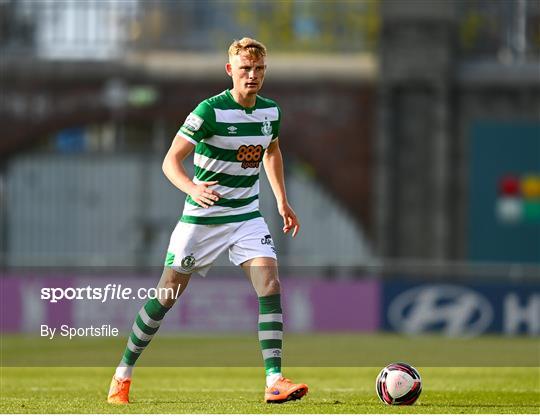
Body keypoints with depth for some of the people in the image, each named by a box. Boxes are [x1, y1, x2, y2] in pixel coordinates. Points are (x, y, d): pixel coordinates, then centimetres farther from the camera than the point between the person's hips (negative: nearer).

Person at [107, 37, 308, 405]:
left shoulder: (271, 111, 1)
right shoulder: (210, 110, -17)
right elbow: (171, 160, -18)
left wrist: (282, 201, 19)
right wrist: (192, 188, -37)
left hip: (247, 215, 4)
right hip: (202, 217, -4)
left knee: (270, 286, -16)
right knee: (167, 295, 1)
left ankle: (275, 381, -17)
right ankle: (123, 376, 16)